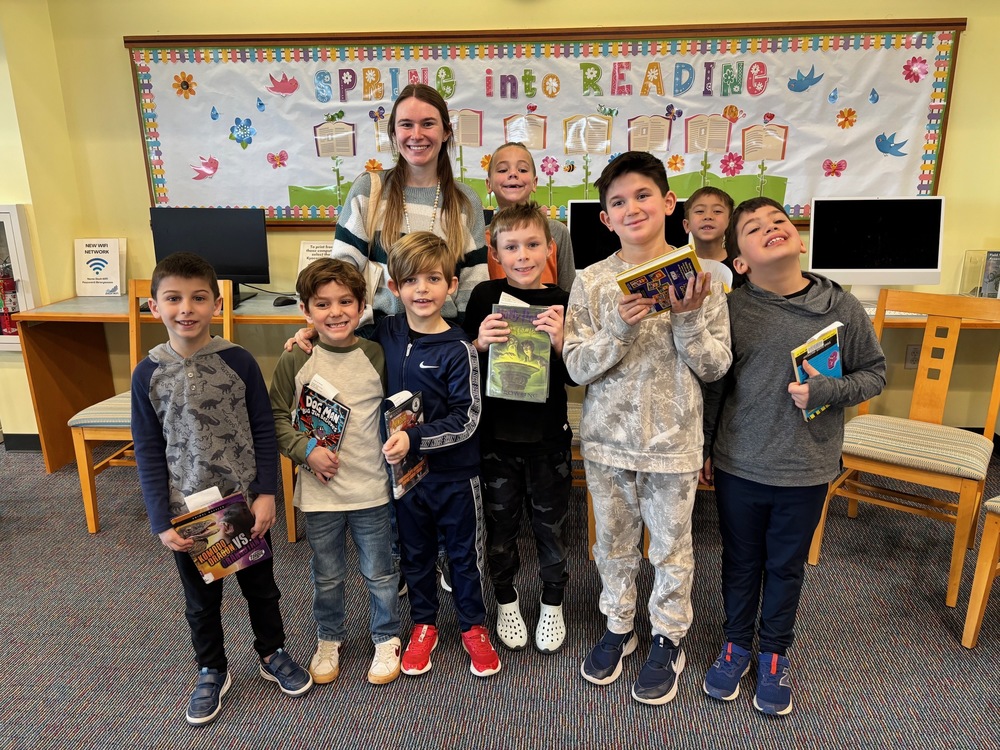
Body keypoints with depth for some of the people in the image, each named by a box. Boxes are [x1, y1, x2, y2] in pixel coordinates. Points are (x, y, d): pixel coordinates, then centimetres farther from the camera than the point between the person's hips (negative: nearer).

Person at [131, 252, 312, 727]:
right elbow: (148, 453, -4)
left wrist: (266, 494, -9)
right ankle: (212, 672, 41)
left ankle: (273, 655, 42)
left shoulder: (239, 361, -11)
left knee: (261, 585, 18)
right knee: (201, 600, 19)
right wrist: (161, 522, -7)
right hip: (187, 510, 1)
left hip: (246, 503, 0)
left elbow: (264, 433, -5)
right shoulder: (148, 374, -8)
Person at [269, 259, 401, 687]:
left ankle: (386, 638, 38)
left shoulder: (376, 356, -6)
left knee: (379, 574, 14)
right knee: (326, 576, 19)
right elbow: (277, 417, -1)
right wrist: (306, 450, -14)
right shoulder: (294, 361, -7)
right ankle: (329, 640, 44)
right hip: (318, 492, 1)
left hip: (371, 489, 0)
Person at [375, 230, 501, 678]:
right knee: (415, 553, 19)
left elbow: (466, 420, -18)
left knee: (464, 553, 14)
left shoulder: (458, 349, -16)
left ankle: (474, 627, 36)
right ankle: (423, 625, 42)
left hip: (455, 472, -3)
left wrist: (414, 439, -26)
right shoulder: (385, 333, -5)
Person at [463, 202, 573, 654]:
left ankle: (552, 603, 37)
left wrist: (559, 342, -21)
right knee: (500, 523, 15)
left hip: (548, 434, 0)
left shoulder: (561, 302, -5)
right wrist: (480, 344, -20)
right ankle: (507, 602, 37)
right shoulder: (485, 296, -5)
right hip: (496, 432, 1)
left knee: (550, 523, 14)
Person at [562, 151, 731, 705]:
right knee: (613, 542, 18)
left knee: (671, 547, 14)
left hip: (673, 439, -1)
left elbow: (716, 367, -5)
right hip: (607, 436, 1)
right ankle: (619, 626, 42)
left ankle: (668, 639, 37)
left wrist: (688, 319, -20)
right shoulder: (592, 281, -5)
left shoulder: (698, 277, -6)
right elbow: (576, 366, -9)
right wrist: (619, 326, -23)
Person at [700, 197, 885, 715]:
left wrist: (827, 391, -17)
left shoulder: (841, 307, -8)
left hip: (806, 471, 1)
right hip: (738, 467, 0)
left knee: (786, 567, 18)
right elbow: (712, 385, 0)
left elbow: (874, 372, 3)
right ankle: (737, 645, 40)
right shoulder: (731, 310, -10)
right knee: (740, 562, 18)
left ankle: (775, 654, 40)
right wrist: (704, 449, 5)